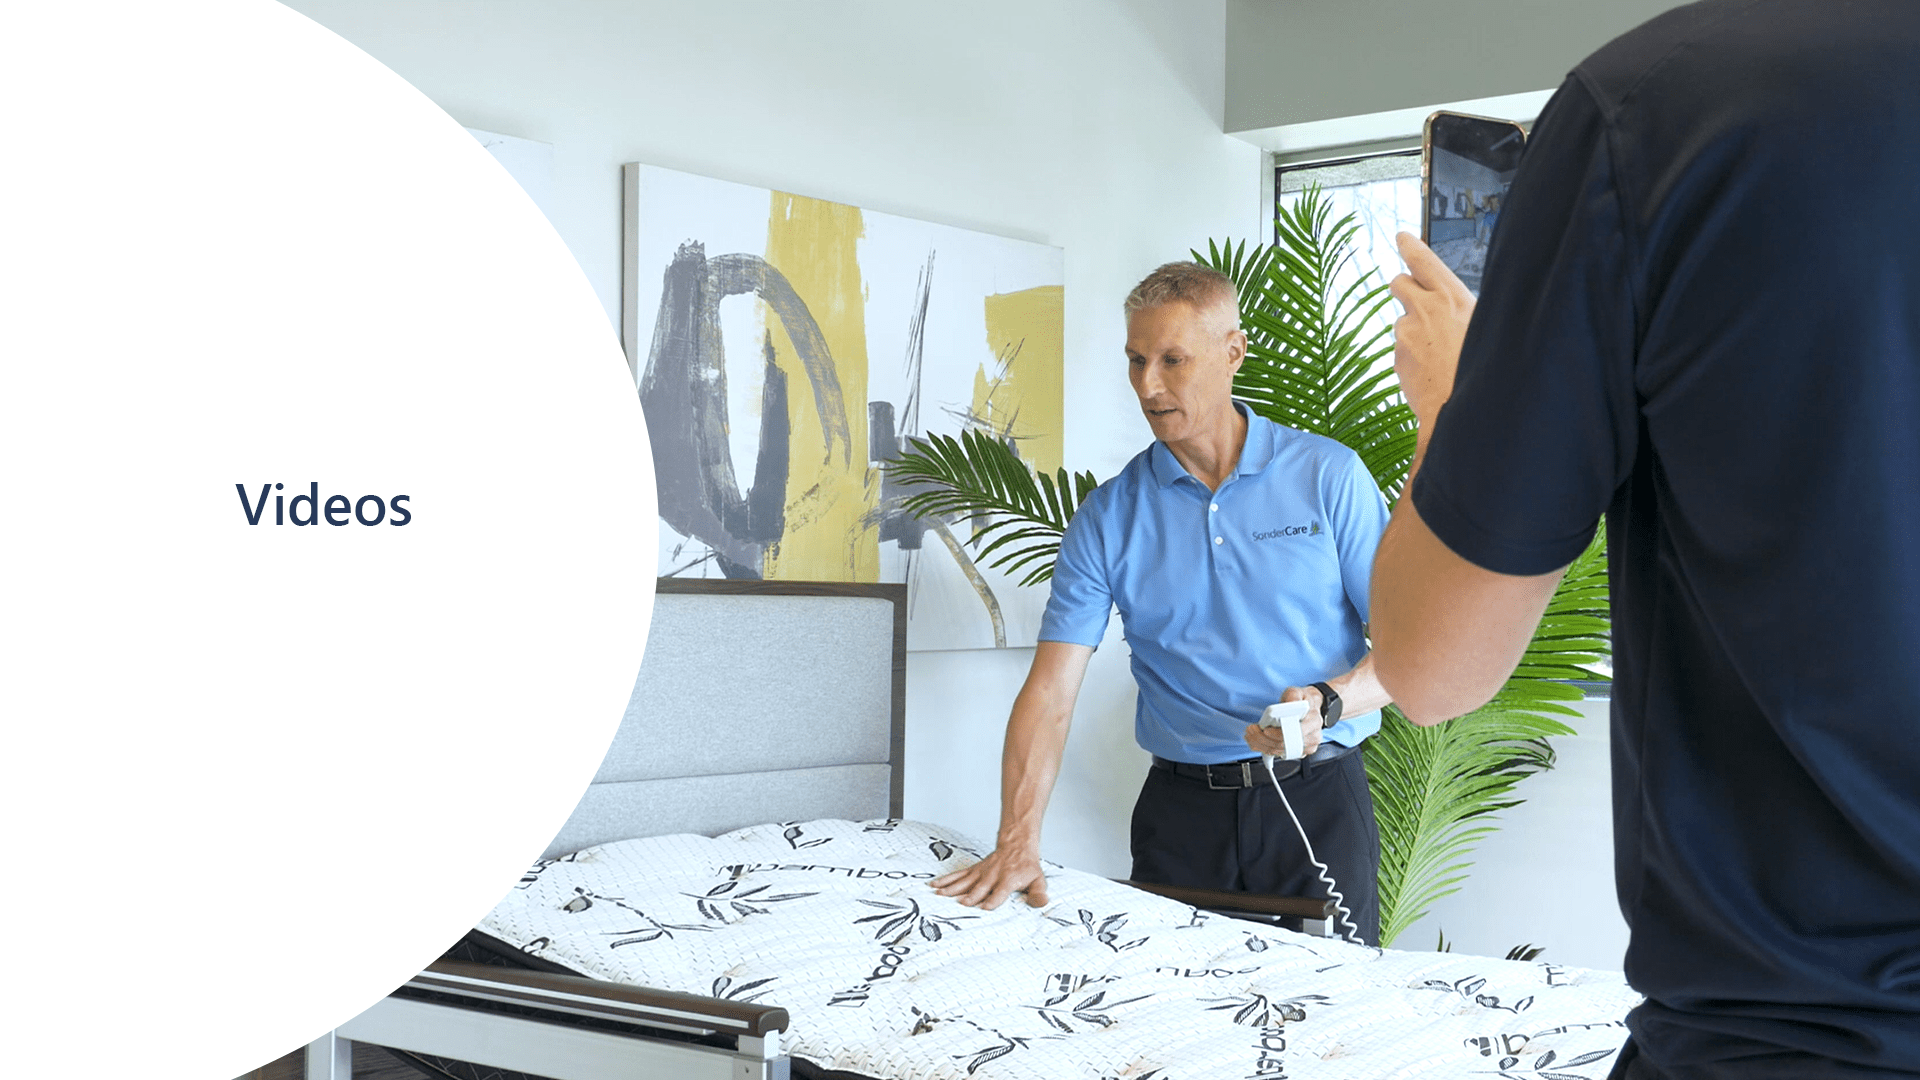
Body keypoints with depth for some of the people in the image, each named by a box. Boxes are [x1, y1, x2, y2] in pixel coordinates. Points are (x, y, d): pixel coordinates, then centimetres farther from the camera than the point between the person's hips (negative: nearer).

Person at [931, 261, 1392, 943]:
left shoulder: (1329, 476, -1)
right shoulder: (1109, 516, 3)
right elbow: (1051, 687, -4)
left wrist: (1327, 703, -21)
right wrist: (1017, 842, -16)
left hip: (1316, 801, -1)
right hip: (1181, 806, 1)